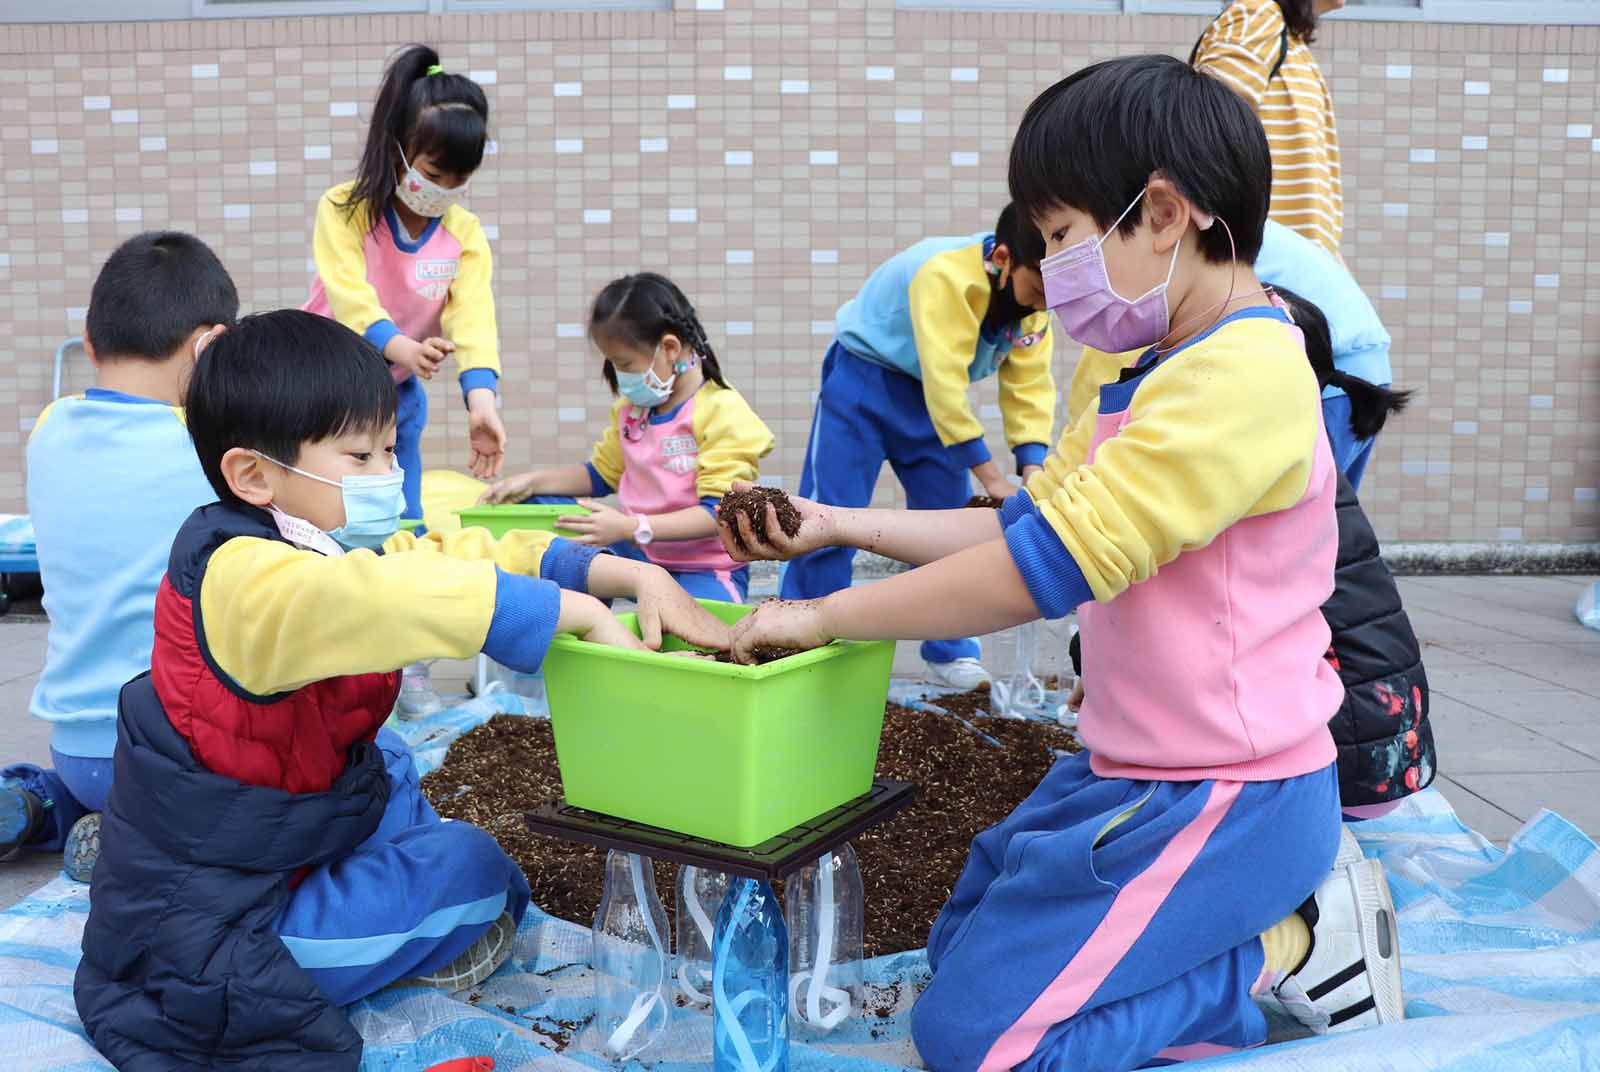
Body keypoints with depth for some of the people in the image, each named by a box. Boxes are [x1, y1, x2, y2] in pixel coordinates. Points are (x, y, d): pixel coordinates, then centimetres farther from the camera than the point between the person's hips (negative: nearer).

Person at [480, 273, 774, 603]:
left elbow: (718, 513, -21)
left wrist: (630, 528, -29)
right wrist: (532, 481, 7)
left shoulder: (723, 411, -15)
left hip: (705, 571, -7)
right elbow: (601, 473, 22)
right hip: (638, 554, 7)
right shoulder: (631, 406, 9)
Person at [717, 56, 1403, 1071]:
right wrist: (838, 524, 3)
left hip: (1217, 799, -10)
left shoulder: (1240, 376, -24)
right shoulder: (1154, 376, 9)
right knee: (962, 945, 18)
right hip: (1133, 771, 10)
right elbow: (1022, 522, 11)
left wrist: (825, 615, -17)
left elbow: (1037, 568, -27)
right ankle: (1281, 901, 14)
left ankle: (1288, 949, 2)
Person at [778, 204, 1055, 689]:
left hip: (934, 393, 6)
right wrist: (989, 474, -36)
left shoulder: (1033, 291, -11)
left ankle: (949, 650, 16)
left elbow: (1029, 383, -11)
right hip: (864, 377, -6)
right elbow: (944, 381, -37)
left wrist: (1033, 467, -25)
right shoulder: (945, 275, -33)